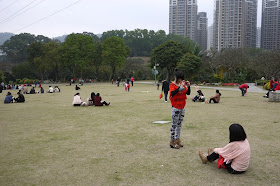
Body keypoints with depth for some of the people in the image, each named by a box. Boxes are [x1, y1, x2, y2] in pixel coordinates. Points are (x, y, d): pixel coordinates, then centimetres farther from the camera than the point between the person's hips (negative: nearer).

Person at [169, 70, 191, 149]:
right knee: (174, 124, -3)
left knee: (179, 124, 12)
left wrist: (188, 86, -7)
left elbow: (188, 93, 9)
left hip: (182, 107, 7)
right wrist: (180, 86, -27)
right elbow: (172, 93, -27)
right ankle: (172, 141, 5)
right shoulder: (172, 85, -8)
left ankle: (177, 140, 22)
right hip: (175, 108, -7)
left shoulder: (182, 84, 10)